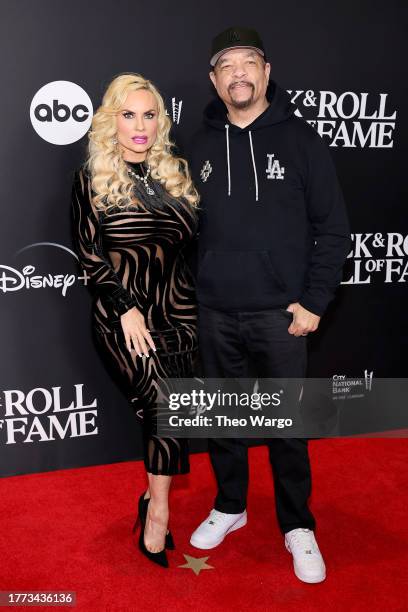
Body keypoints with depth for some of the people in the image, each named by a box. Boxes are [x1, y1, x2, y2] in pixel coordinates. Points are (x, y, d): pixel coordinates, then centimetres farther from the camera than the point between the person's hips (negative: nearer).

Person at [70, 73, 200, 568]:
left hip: (177, 311, 4)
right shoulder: (91, 178, 1)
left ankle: (155, 504, 21)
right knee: (166, 401, -15)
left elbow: (195, 233, 16)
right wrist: (125, 309, -11)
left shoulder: (176, 171, 12)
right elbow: (89, 252, -5)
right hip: (122, 314, -4)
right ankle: (158, 507, 4)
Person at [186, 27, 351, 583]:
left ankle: (298, 526, 27)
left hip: (280, 315, -2)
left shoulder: (300, 138, -2)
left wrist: (314, 301, -8)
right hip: (215, 315, 3)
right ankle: (229, 506, 37)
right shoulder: (201, 146, 5)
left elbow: (333, 229, -3)